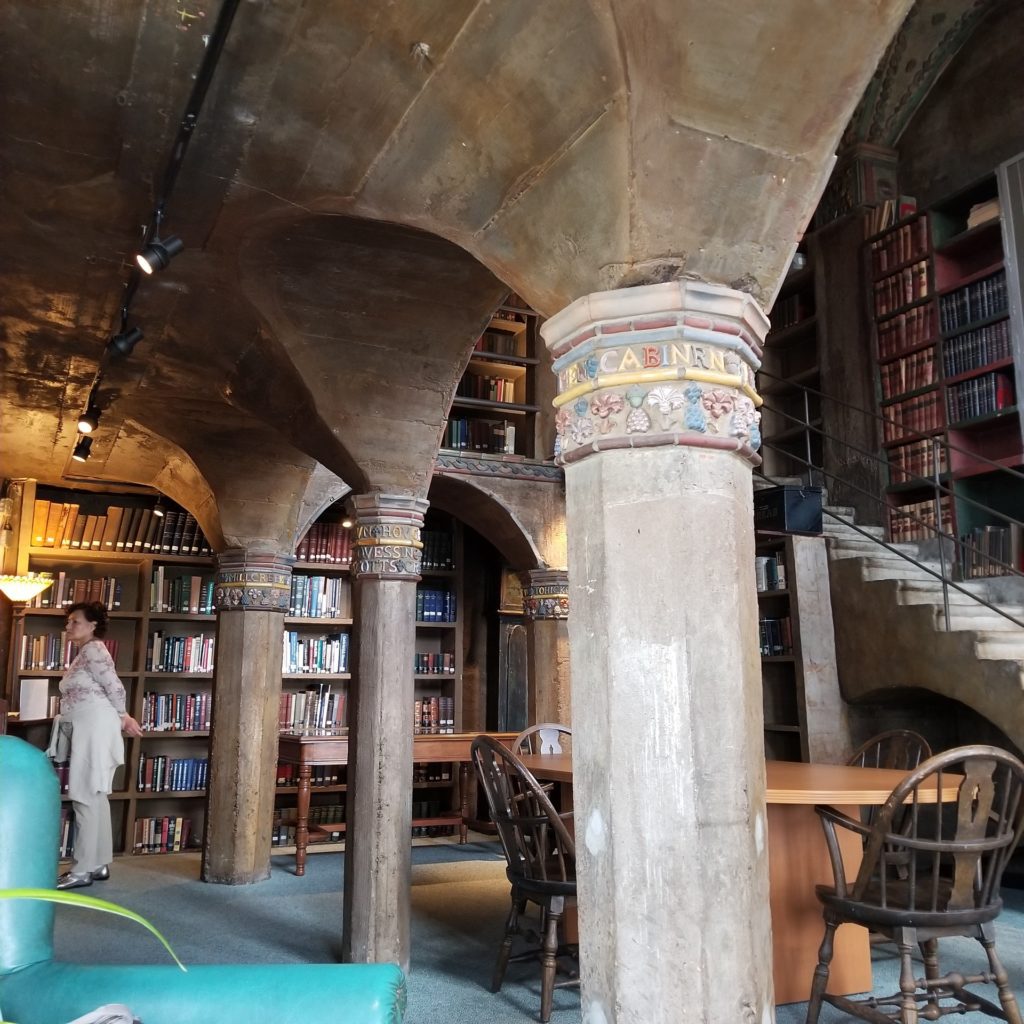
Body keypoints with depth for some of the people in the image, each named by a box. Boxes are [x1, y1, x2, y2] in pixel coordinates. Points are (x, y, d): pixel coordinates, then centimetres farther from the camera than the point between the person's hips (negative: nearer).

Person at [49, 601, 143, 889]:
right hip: (84, 731, 10)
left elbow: (115, 688, -13)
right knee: (95, 797, 11)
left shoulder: (93, 649, -12)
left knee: (85, 796, -8)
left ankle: (83, 870, -4)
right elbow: (105, 691, 20)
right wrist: (123, 719, 19)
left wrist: (122, 718, 2)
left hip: (94, 729, -10)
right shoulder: (84, 654, 19)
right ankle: (98, 864, 16)